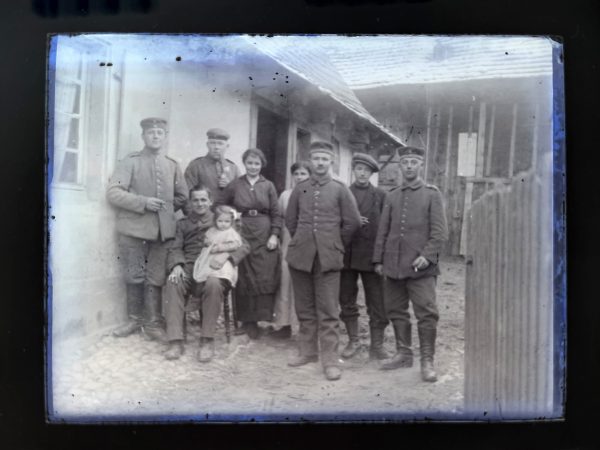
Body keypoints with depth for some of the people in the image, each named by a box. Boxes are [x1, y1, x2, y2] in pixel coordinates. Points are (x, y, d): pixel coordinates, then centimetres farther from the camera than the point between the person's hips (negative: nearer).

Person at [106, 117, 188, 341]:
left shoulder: (172, 165, 13)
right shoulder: (130, 161, 1)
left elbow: (182, 196, 21)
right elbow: (113, 192, -9)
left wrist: (166, 209, 6)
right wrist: (143, 203, -16)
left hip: (163, 230, 3)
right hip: (134, 229, -2)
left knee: (156, 278, 6)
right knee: (135, 277, 6)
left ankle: (153, 323, 15)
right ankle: (134, 320, 21)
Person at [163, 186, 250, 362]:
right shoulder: (183, 224, 25)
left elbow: (244, 246, 6)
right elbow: (175, 249, 13)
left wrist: (227, 259, -14)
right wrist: (176, 265, -11)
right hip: (188, 270, 2)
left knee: (213, 284, -36)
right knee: (172, 283, -31)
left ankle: (207, 341, -25)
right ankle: (175, 341, -28)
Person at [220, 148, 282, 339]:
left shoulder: (268, 186, 5)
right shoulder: (234, 185, 4)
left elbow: (276, 214, 4)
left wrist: (274, 235, -6)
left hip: (265, 236, 0)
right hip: (242, 235, 0)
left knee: (265, 278, -3)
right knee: (244, 278, 3)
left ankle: (258, 318, 7)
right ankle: (246, 320, 13)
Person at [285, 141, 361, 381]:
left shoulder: (340, 189, 1)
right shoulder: (300, 188, 8)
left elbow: (352, 222, 3)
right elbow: (290, 220, 16)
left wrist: (336, 245, 9)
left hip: (328, 258, -3)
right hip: (300, 256, 3)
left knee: (328, 312, -2)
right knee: (304, 309, 11)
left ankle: (330, 359, 5)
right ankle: (308, 351, 25)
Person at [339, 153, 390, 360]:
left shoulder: (380, 195, 6)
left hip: (371, 256, -1)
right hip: (346, 255, 2)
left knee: (377, 304, 0)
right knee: (347, 301, 9)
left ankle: (377, 346, 10)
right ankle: (353, 340, 24)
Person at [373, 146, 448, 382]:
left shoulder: (432, 194, 2)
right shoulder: (391, 196, 13)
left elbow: (440, 231, -4)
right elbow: (383, 230, 14)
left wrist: (427, 255, -15)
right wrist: (378, 260, 9)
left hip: (421, 267, -4)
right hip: (393, 266, 4)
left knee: (427, 313, -4)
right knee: (396, 311, 11)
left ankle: (427, 361, 6)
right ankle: (403, 354, 25)